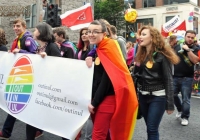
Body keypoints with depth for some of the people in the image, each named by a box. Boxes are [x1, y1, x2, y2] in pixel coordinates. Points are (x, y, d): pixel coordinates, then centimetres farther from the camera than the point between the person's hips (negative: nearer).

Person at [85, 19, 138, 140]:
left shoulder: (108, 49, -13)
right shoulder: (94, 49, 11)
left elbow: (106, 80, -17)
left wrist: (94, 102, -14)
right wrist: (89, 67, -8)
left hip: (107, 98, -8)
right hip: (95, 98, 8)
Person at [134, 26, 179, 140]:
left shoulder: (161, 55, -10)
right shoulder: (141, 55, 9)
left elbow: (168, 80, -11)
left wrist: (170, 104, -13)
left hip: (157, 97, -6)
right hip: (143, 96, 6)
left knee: (152, 130, -5)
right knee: (150, 128, 14)